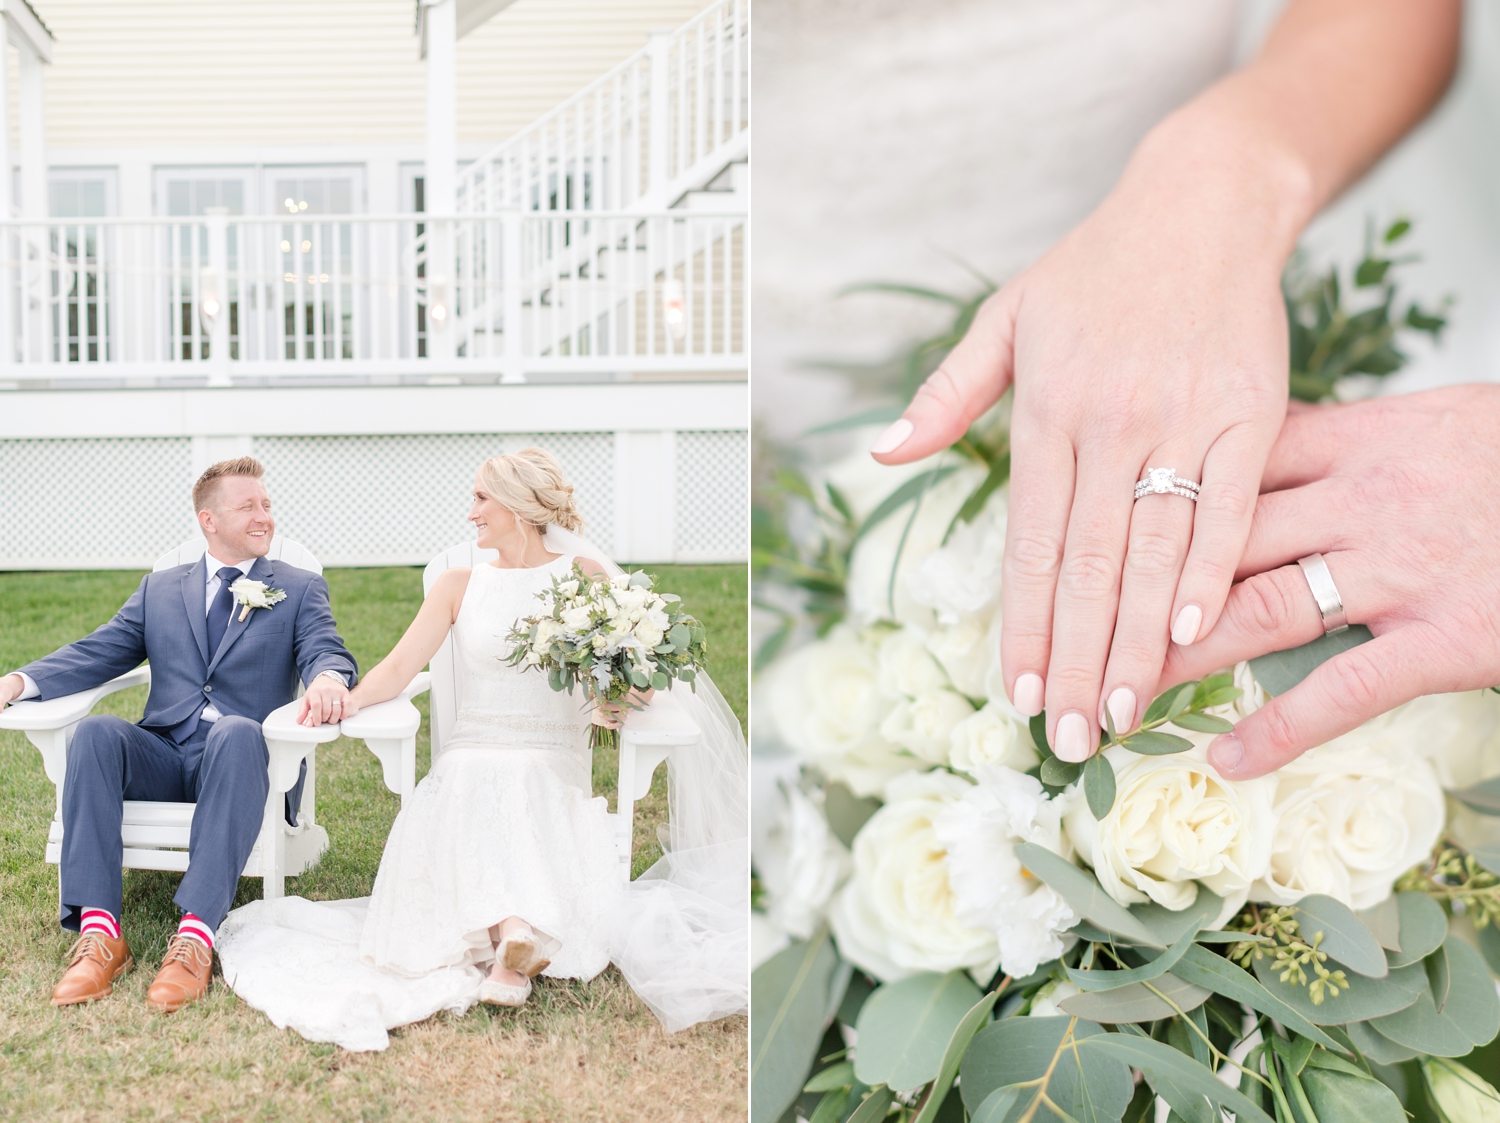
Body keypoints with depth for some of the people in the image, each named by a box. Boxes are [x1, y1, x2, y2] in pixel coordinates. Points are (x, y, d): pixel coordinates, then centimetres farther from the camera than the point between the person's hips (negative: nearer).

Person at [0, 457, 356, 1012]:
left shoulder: (300, 589, 13)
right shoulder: (159, 589, 21)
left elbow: (325, 651, -4)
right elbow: (98, 652, 12)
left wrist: (328, 679, -31)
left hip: (241, 760, -3)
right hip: (164, 758, 3)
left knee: (237, 732, -37)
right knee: (97, 732, -28)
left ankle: (196, 934, -44)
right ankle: (99, 933, -33)